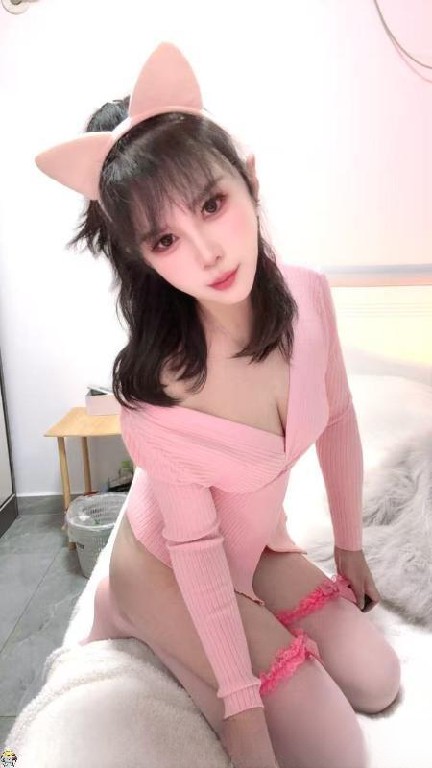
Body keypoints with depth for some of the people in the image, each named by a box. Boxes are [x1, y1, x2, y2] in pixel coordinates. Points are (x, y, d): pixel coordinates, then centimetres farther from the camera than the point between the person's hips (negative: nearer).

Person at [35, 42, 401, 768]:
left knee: (377, 685, 13)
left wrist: (350, 545, 7)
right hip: (168, 565, -5)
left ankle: (170, 638, 23)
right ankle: (130, 613, 11)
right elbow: (194, 546, -23)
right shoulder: (152, 386, -35)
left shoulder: (307, 294, -20)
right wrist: (240, 702, -14)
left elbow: (337, 420, -4)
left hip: (261, 546, 6)